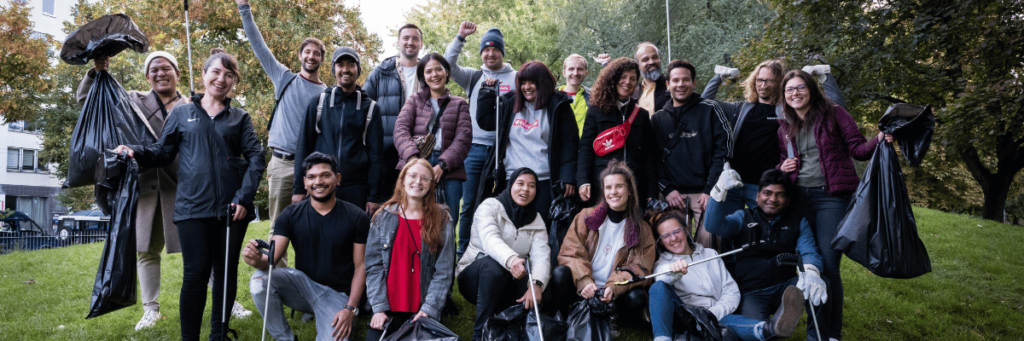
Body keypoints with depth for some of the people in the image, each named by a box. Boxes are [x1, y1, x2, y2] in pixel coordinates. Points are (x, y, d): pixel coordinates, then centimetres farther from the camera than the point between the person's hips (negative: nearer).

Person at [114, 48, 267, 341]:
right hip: (193, 207, -1)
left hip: (231, 207, 1)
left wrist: (244, 197, -7)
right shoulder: (181, 114, 12)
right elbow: (162, 152, 12)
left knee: (226, 271, 6)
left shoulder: (240, 118, 11)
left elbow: (255, 158, 3)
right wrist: (136, 152, -9)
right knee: (195, 273, -5)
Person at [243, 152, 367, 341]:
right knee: (260, 279, -25)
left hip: (338, 295, -2)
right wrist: (258, 260, -33)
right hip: (303, 284, 3)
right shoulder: (291, 214, -1)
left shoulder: (357, 217, -6)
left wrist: (350, 308, -13)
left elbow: (361, 267, -4)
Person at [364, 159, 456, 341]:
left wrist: (429, 309, -13)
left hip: (422, 311, -1)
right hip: (387, 308, 1)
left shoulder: (442, 220, 1)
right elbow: (374, 266, 1)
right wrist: (379, 307, -8)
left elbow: (444, 271, -3)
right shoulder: (383, 217, 5)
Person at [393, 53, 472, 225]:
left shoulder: (459, 104, 17)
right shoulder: (415, 100, 18)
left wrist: (442, 165, -11)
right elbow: (400, 130, 4)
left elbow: (463, 138, 4)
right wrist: (413, 158, -15)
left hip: (448, 171, 0)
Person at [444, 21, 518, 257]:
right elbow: (449, 65, 4)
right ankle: (463, 254, 15)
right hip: (475, 149, 2)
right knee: (469, 206, 6)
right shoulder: (473, 77, 15)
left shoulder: (515, 78, 8)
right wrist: (461, 37, -2)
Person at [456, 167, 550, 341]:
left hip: (506, 284, 4)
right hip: (475, 276, -4)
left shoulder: (536, 221, 5)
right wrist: (510, 259, -51)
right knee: (493, 264, -36)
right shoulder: (490, 206, -8)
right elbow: (490, 239, -29)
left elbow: (542, 255, -12)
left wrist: (536, 284, -34)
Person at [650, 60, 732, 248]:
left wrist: (710, 190, -8)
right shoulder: (658, 119, 13)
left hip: (706, 193, -2)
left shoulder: (710, 110, 4)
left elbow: (724, 150, -1)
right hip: (674, 195, 2)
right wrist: (667, 189, -3)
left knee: (708, 244, -5)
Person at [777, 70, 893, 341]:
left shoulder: (833, 114, 1)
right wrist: (782, 167, 0)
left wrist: (878, 141, -21)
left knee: (828, 265, -8)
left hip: (832, 197, -4)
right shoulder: (785, 126, 12)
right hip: (800, 198, 4)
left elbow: (857, 148, -2)